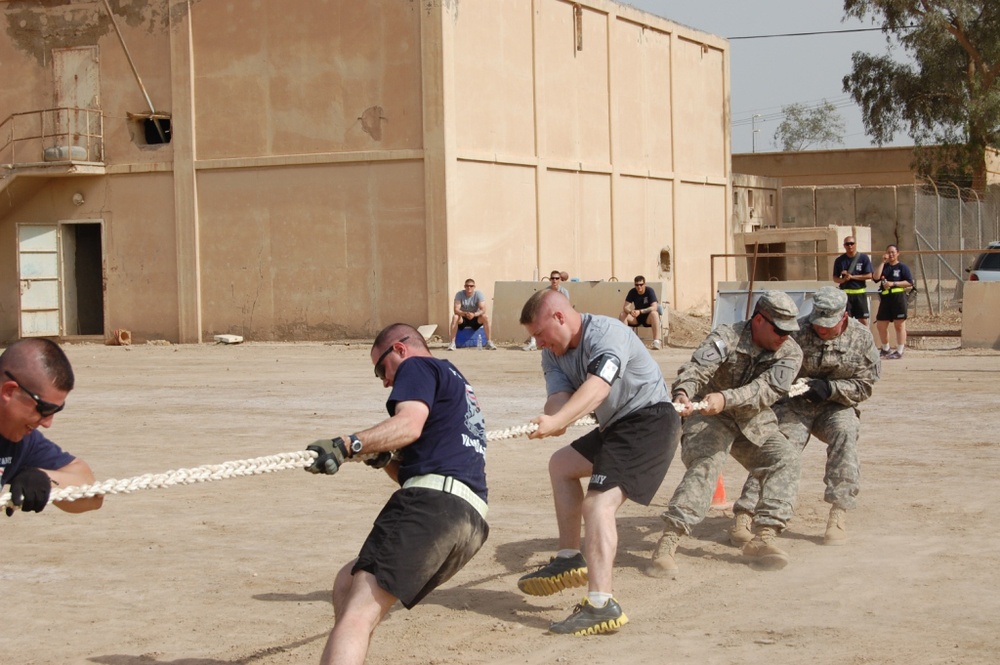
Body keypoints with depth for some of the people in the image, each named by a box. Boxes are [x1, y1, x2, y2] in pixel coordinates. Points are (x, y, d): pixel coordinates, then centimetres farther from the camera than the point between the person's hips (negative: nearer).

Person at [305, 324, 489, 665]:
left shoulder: (417, 367, 9)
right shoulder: (455, 386, 36)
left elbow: (409, 424, -14)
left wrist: (348, 444, -25)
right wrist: (385, 458, 17)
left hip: (434, 504, -9)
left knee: (357, 615, -21)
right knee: (348, 583, 18)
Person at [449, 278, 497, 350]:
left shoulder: (479, 294, -12)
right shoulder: (459, 294, -12)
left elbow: (483, 310, -22)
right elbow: (456, 310, -21)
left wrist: (474, 314, -42)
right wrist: (465, 314, -42)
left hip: (475, 319, 0)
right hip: (463, 319, 0)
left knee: (485, 317, -28)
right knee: (455, 317, -32)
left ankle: (489, 342, -23)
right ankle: (452, 343, -31)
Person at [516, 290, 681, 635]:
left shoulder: (606, 333, -21)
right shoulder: (554, 354, 6)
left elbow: (598, 386, -38)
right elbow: (559, 396, -11)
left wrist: (555, 421, -53)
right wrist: (552, 419, -36)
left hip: (650, 420, -10)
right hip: (617, 426, 10)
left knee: (598, 503, -23)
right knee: (561, 463, 24)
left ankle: (601, 605, -31)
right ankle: (570, 558, 28)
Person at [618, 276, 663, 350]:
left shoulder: (649, 291, -15)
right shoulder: (632, 292, -5)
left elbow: (654, 307, -25)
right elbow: (625, 307, -12)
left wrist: (640, 311, -38)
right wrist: (630, 311, -36)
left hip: (648, 317, -4)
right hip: (636, 318, 4)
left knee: (654, 314, -37)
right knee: (622, 315, -20)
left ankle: (656, 341, -42)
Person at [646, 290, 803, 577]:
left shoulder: (790, 353, -8)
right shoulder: (726, 338, -16)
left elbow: (769, 388, -25)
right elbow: (697, 367, -32)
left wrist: (726, 398, -43)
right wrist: (682, 393, -56)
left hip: (755, 424, 5)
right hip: (709, 418, -5)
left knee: (785, 458, -16)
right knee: (704, 465, -27)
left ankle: (764, 538, -20)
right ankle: (668, 543, -34)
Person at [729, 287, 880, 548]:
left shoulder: (861, 339, -4)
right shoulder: (797, 332, -10)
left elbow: (864, 386, -3)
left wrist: (829, 388, -20)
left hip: (836, 406, 1)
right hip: (794, 404, -1)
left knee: (844, 434, -30)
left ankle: (839, 514, -28)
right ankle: (744, 515, -22)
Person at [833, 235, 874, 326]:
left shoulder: (863, 257, -2)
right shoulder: (840, 260, 4)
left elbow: (869, 275, -6)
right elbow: (835, 278, 8)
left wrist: (852, 276, -12)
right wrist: (843, 280, -15)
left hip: (860, 293, -1)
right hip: (845, 293, 1)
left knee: (863, 320, -1)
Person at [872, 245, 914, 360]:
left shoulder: (902, 267, 0)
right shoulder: (884, 267, 13)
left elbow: (909, 282, -9)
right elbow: (875, 277, -5)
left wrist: (893, 283, -16)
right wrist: (883, 262, -5)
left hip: (898, 297, -6)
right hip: (885, 298, 6)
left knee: (899, 325, -1)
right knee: (881, 325, 9)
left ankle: (899, 351, 3)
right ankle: (885, 349, 25)